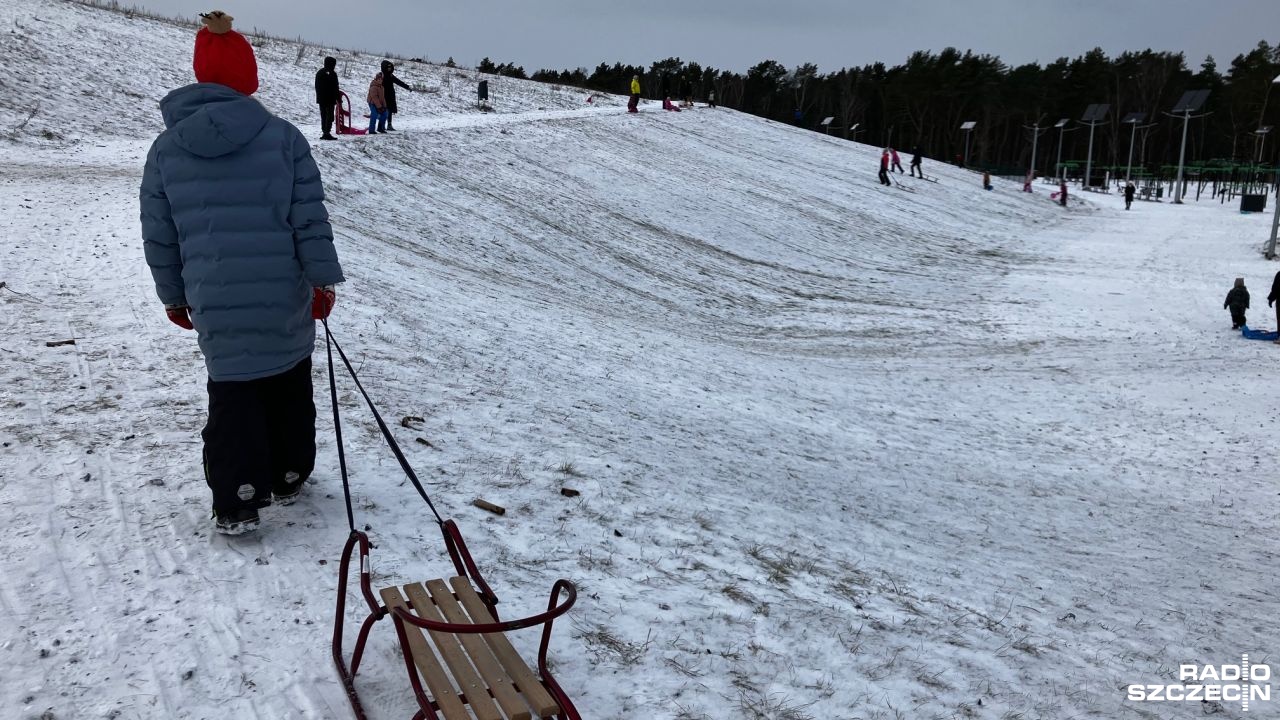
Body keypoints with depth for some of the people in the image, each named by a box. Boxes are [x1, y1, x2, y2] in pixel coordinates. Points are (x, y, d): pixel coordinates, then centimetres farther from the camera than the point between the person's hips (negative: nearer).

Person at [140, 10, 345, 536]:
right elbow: (310, 219, -7)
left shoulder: (166, 148, 1)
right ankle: (288, 478, 31)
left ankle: (236, 506, 10)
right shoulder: (282, 136, -6)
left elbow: (158, 237, 6)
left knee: (232, 397, 10)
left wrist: (174, 296, 17)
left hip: (216, 306, 1)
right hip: (285, 299, -1)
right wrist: (323, 279, 1)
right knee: (290, 388, 18)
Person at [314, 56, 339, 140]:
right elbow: (335, 88, -12)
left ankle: (324, 132, 11)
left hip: (321, 99, 7)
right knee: (329, 116, -6)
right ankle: (327, 133, -13)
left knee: (323, 116, 11)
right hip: (330, 99, -7)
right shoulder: (332, 73, -11)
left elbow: (317, 86, 18)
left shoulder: (319, 72, 14)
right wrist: (338, 98, -6)